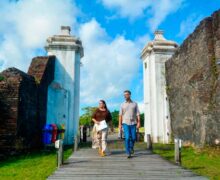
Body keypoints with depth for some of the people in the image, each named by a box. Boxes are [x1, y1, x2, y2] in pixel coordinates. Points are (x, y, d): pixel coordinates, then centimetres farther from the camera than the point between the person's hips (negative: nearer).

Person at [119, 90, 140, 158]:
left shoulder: (135, 104, 7)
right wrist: (119, 124, -2)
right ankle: (128, 153, -3)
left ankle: (131, 147, 32)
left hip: (133, 123, 1)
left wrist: (139, 122, -9)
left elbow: (138, 114, 2)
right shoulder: (122, 105, 6)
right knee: (127, 138, -10)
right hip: (125, 123, -1)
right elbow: (120, 115, 4)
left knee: (133, 138, 2)